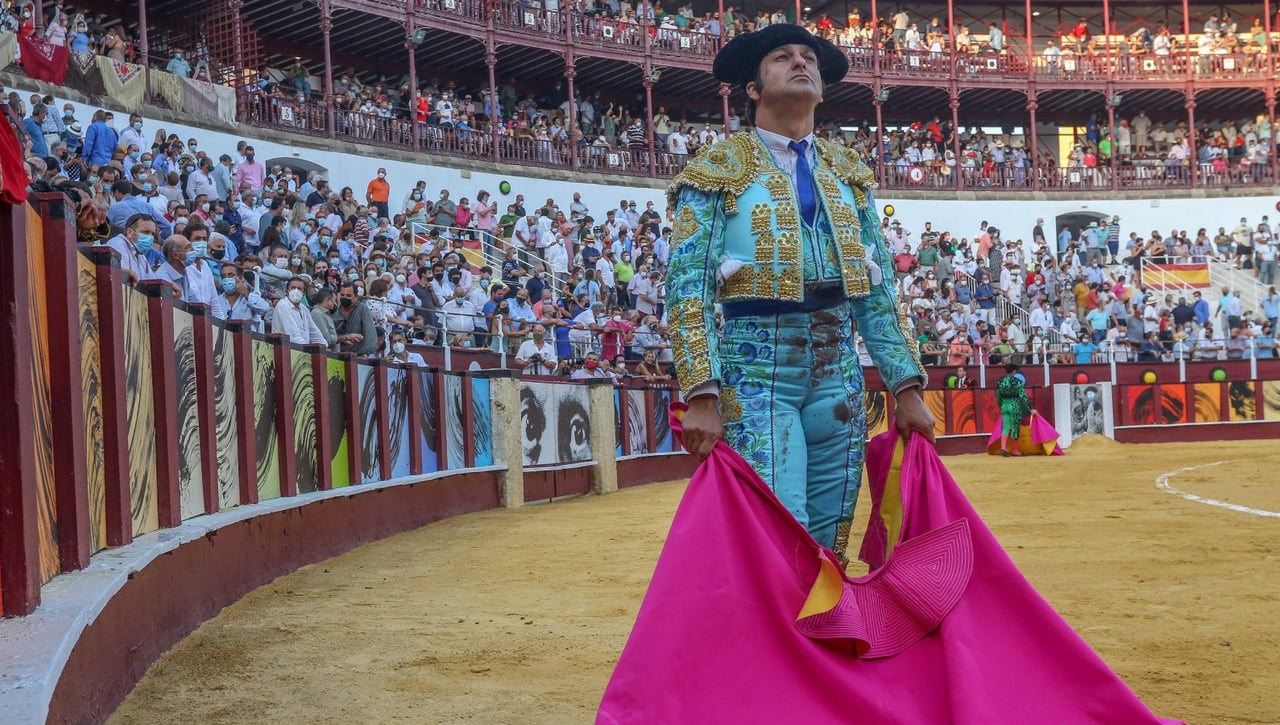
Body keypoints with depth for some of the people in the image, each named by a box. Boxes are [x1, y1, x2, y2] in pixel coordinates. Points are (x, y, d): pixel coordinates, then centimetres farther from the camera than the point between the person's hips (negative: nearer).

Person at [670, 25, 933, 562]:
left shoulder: (848, 173, 15)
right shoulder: (719, 169, 1)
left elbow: (878, 294, 15)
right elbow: (688, 288, -7)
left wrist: (906, 387, 7)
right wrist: (702, 395, -17)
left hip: (838, 375, 5)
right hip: (755, 376, -5)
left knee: (831, 548, 6)